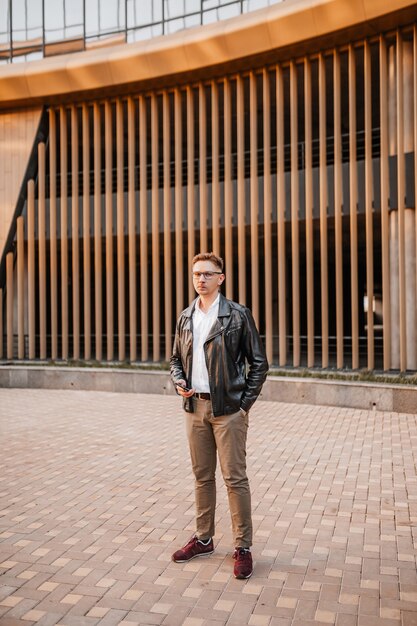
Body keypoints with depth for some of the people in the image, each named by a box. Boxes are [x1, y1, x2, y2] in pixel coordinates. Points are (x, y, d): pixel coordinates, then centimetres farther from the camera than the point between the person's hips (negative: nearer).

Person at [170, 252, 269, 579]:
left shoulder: (238, 315, -5)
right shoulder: (186, 317, 10)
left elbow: (259, 363, -3)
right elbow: (177, 359, 19)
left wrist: (245, 403, -8)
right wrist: (179, 383, -1)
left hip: (228, 408, -5)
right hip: (195, 407, 5)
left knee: (235, 478, -1)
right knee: (202, 476, 14)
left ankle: (243, 547, 12)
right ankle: (203, 538, 28)